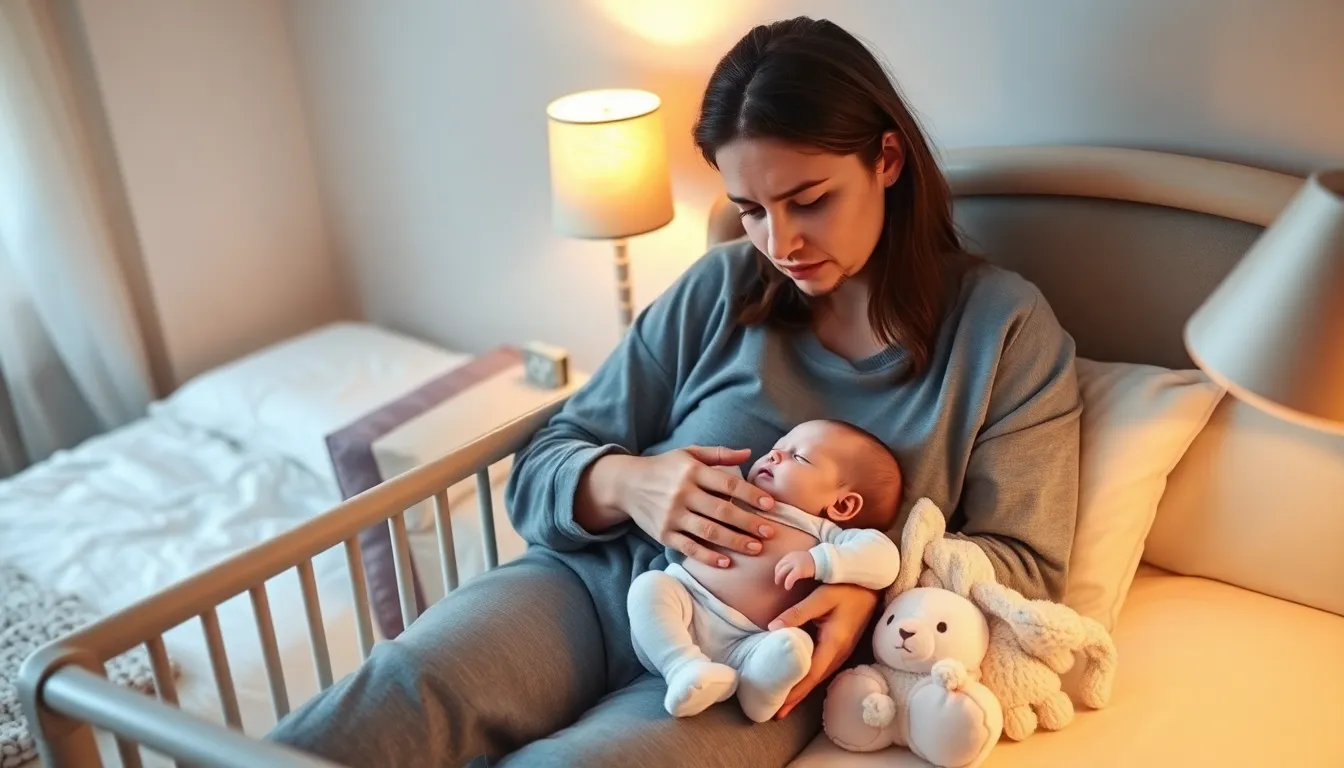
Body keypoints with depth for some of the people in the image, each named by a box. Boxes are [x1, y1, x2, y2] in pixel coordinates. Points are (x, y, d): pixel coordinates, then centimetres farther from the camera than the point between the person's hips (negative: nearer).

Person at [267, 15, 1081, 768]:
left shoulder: (1004, 324, 2)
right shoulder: (719, 288, 7)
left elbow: (1024, 558, 3)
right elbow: (546, 463, 9)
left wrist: (876, 590, -17)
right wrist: (621, 482, -16)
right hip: (595, 579, 3)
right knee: (403, 691, -31)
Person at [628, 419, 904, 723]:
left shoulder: (827, 538, 12)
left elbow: (884, 559, -6)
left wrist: (818, 561, -17)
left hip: (742, 647, -4)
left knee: (792, 644, -30)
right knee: (649, 584, -26)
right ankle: (685, 668, -37)